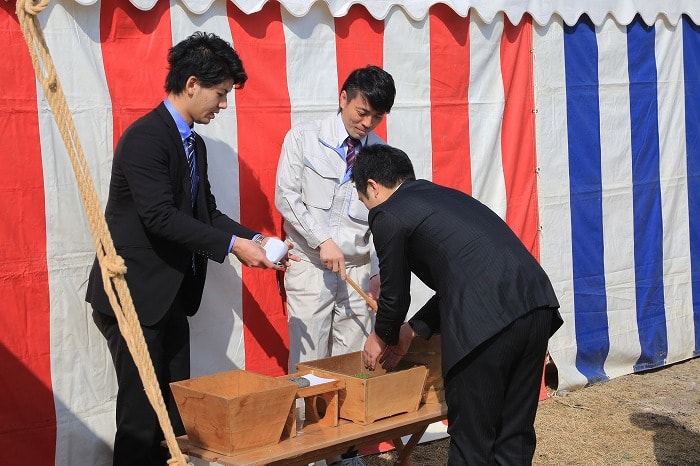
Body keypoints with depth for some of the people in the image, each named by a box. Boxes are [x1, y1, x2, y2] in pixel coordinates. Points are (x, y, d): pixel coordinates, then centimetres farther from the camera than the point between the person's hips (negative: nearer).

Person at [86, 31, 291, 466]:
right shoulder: (146, 136, -16)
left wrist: (256, 240, 1)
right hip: (135, 293, -9)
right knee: (143, 410, -3)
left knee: (175, 408, 12)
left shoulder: (193, 143, 13)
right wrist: (231, 245, -22)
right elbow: (160, 216, -24)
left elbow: (205, 212, 16)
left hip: (170, 295, 9)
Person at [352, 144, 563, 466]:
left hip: (484, 321, -8)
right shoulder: (445, 195, 29)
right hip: (537, 304, 8)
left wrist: (382, 338, 33)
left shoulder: (386, 214, 7)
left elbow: (395, 294, 13)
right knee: (515, 437, 17)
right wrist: (412, 330, 35)